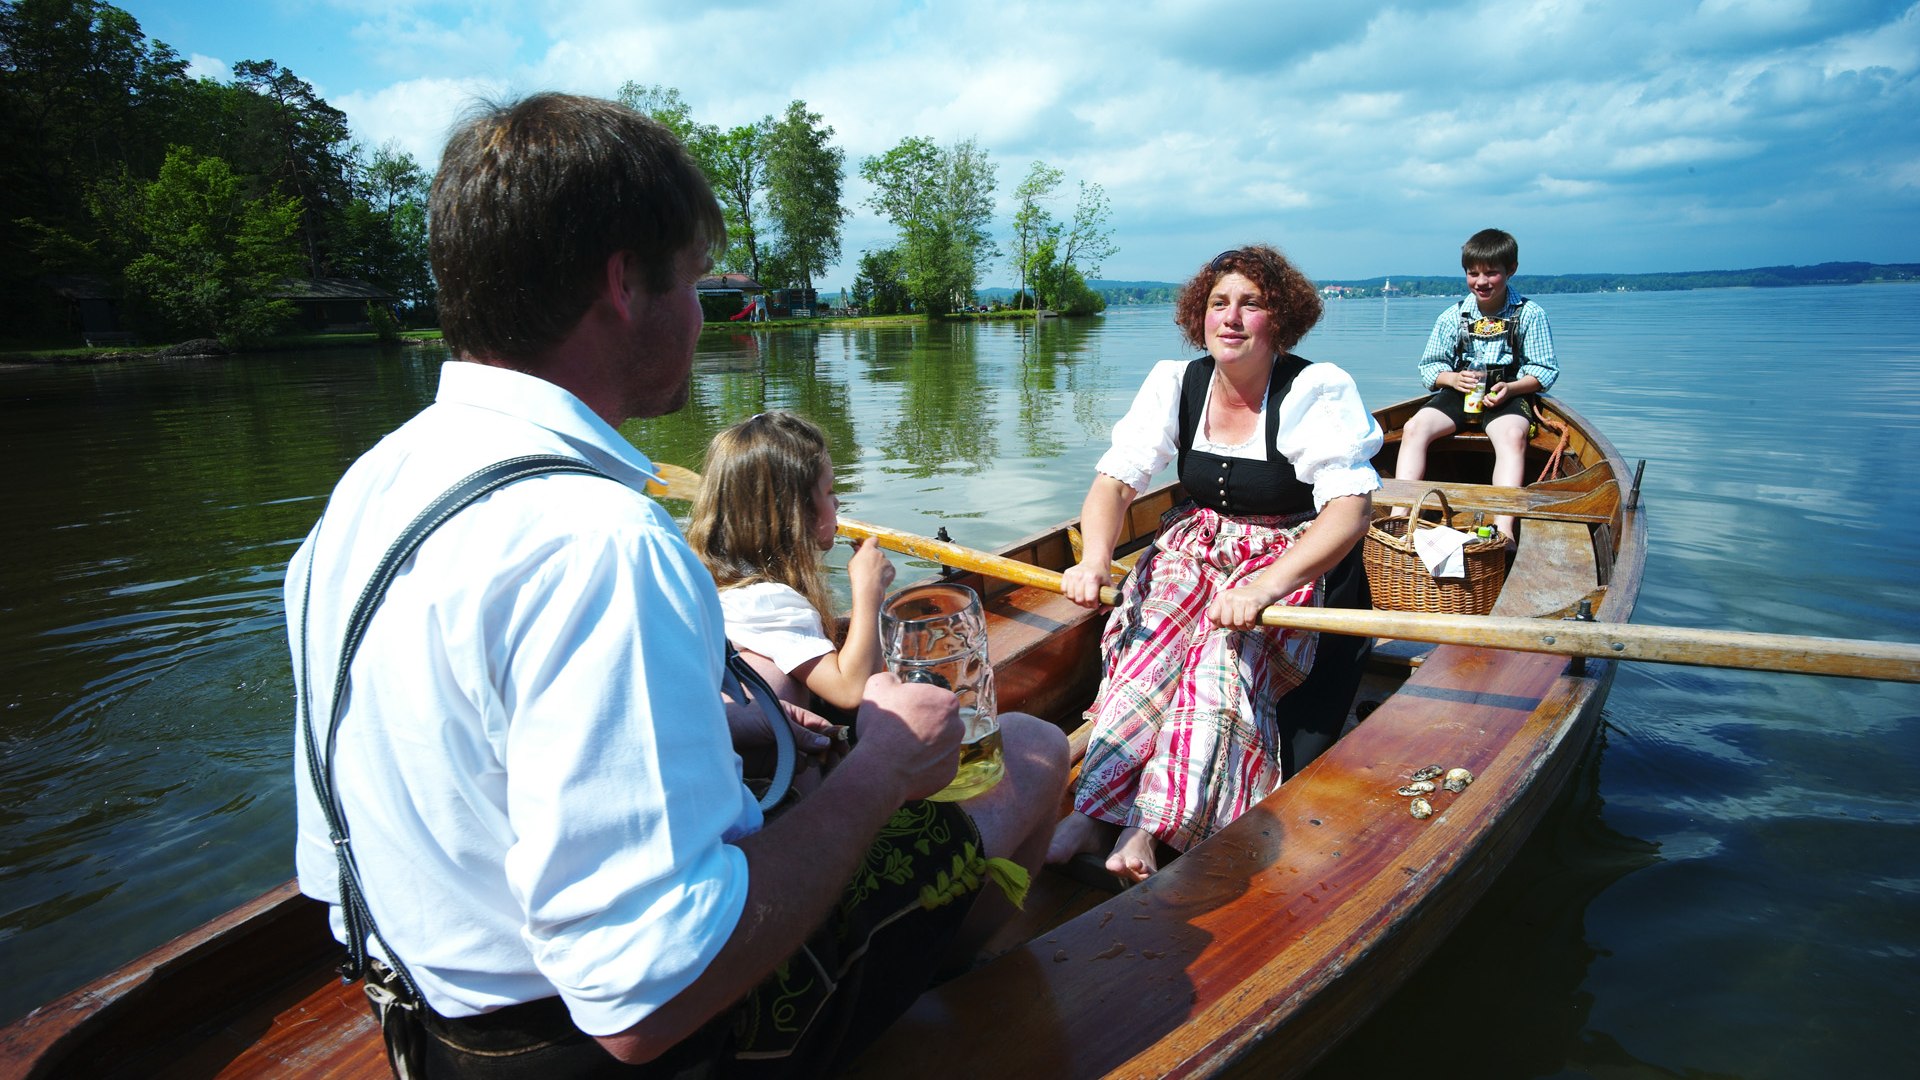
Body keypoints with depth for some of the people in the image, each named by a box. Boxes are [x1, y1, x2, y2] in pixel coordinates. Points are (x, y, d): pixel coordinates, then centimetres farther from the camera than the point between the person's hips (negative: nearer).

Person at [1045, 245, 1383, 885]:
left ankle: (1148, 831, -33)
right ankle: (1095, 811, -30)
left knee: (1223, 651, -32)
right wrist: (1094, 559, -28)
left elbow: (1350, 509, -26)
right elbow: (1116, 479, -7)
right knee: (1150, 640, -26)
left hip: (1292, 561, -4)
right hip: (1197, 547, 4)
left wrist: (1265, 585, -42)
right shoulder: (1175, 383, -2)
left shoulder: (1318, 391, -16)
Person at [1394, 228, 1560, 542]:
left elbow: (1546, 371, 1)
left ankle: (1504, 530, -46)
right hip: (1459, 393, 3)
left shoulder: (1530, 315, 1)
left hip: (1508, 396, -3)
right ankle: (1399, 515, -32)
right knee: (1414, 427, -25)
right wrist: (1452, 378, -12)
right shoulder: (1452, 317, 7)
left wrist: (1511, 388, -18)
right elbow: (1429, 366, 11)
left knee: (1512, 435, -36)